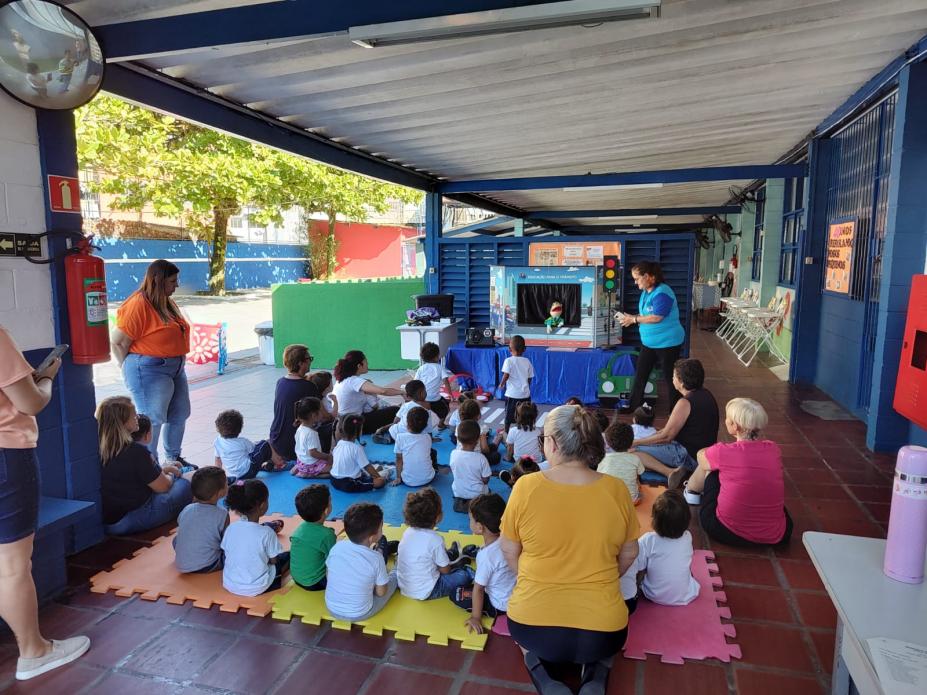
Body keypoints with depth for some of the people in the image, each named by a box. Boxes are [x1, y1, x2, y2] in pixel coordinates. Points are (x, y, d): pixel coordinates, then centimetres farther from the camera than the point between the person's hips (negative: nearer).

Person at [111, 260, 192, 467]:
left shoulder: (168, 303, 10)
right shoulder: (139, 304, -16)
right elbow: (118, 343, -15)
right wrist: (131, 370, -6)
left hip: (175, 368, 9)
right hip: (150, 371, -9)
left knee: (179, 415, 15)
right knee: (152, 420, -5)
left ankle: (173, 459, 31)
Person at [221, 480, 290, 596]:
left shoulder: (231, 528, -8)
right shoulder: (267, 532, -20)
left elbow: (226, 554, 5)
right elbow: (273, 560, -8)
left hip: (229, 585, 4)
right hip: (257, 588, -4)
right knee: (287, 556, 17)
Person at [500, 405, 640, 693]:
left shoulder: (527, 486, -13)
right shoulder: (617, 490, -9)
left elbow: (509, 551, -1)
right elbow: (628, 555, 6)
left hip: (533, 625, -1)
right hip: (603, 631, 1)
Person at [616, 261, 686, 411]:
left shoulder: (662, 293, -22)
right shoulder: (645, 292, 6)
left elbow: (656, 318, -28)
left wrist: (633, 319, -20)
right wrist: (628, 316, -3)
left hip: (668, 343, -9)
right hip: (649, 342, 9)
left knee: (670, 377, 5)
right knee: (640, 374, 12)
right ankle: (633, 406, 23)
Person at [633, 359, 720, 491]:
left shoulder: (685, 403, -23)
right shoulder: (705, 394, 5)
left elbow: (666, 436, -17)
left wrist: (636, 442, -9)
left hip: (690, 456, -10)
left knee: (632, 451, -13)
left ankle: (670, 472, -23)